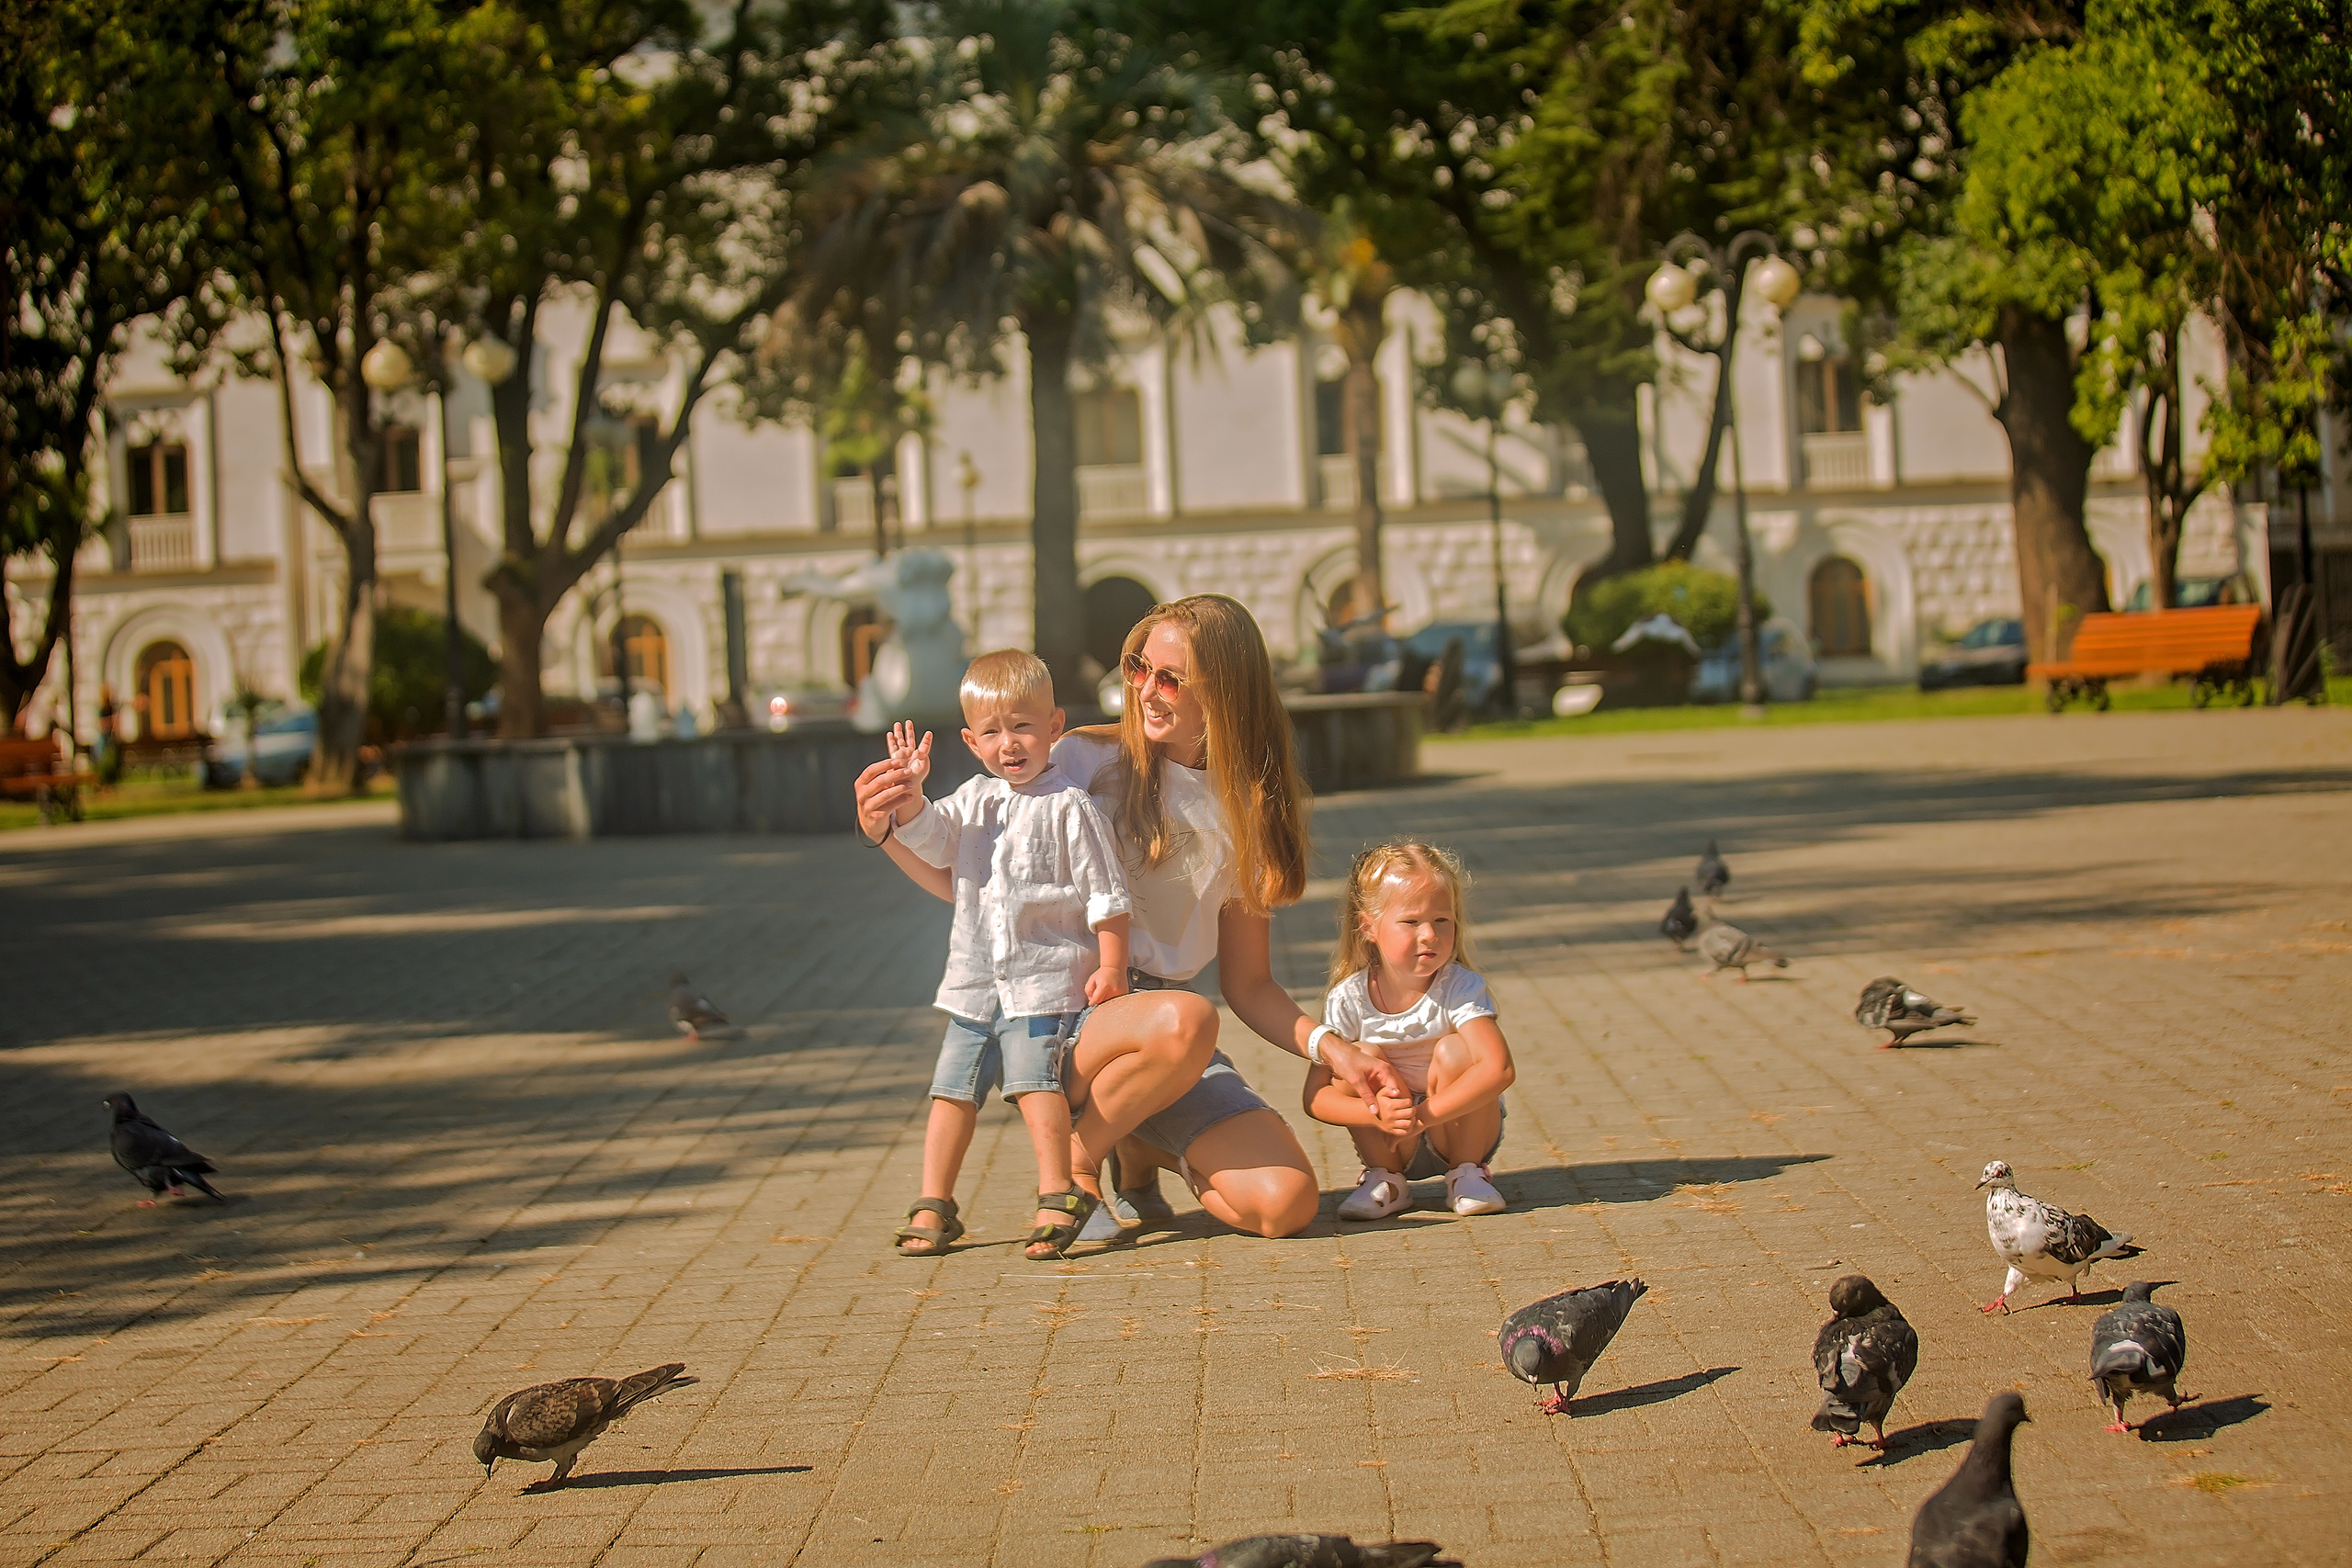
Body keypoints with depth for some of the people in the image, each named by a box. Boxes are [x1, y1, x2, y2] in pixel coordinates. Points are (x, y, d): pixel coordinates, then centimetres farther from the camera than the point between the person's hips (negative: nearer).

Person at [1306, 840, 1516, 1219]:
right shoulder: (1349, 999, -14)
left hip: (1459, 1129, -1)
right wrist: (1378, 1115, -37)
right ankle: (1386, 1179, -5)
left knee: (1453, 1051, -26)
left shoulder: (1459, 988, -20)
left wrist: (1422, 1115, -41)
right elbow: (1315, 1097, -17)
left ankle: (1468, 1172, -8)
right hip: (1391, 1142, 2)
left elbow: (1499, 1068, -35)